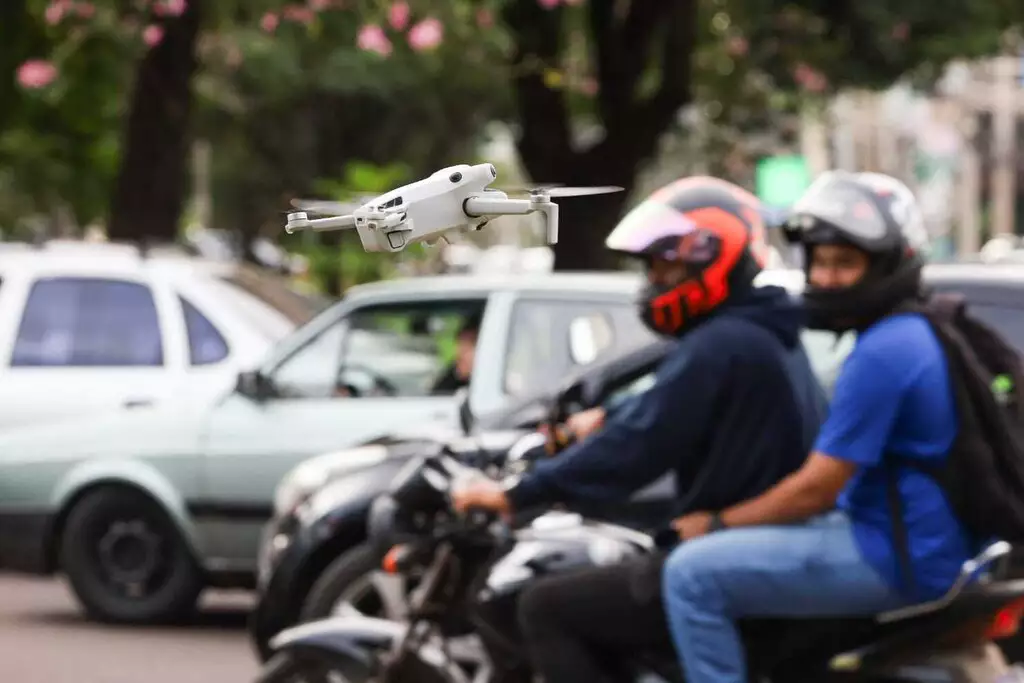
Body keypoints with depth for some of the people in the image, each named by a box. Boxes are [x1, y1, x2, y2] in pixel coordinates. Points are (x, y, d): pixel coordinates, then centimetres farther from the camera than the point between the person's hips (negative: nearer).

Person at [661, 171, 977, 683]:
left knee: (692, 573, -16)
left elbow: (816, 489, -18)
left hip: (897, 562, -11)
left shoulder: (881, 355, -20)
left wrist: (717, 524, -6)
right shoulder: (918, 334, 13)